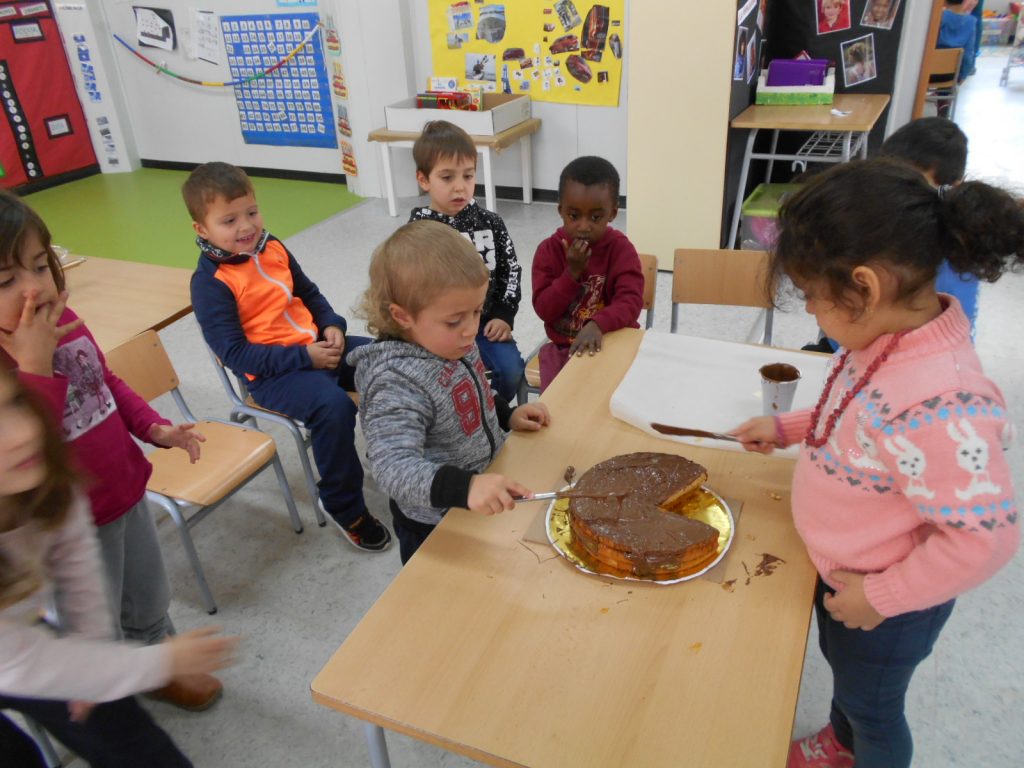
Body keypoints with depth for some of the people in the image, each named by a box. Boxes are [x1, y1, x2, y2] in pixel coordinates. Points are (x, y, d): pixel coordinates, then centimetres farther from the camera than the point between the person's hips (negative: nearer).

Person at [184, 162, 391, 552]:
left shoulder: (272, 247, 8)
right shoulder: (211, 283, -13)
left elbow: (308, 292, 20)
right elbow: (235, 352, -18)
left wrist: (332, 325, -1)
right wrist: (303, 357, -23)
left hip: (317, 346, 8)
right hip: (272, 373, -7)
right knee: (334, 406, -33)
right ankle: (343, 506, -12)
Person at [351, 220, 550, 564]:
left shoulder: (450, 343, -9)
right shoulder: (397, 384, -35)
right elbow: (394, 467, -44)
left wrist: (508, 415, 1)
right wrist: (466, 487, -56)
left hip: (482, 506, 8)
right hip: (436, 528, -7)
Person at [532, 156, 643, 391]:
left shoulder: (621, 248, -8)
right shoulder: (548, 250, -6)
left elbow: (631, 301, -20)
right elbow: (543, 310, -10)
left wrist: (597, 324, -38)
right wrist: (572, 272, -22)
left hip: (613, 342, 0)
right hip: (563, 347, 1)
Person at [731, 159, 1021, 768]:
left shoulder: (940, 405, -40)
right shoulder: (892, 338, -13)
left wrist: (881, 595, -22)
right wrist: (786, 428, 2)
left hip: (885, 605, -8)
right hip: (842, 572, 8)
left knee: (871, 706, 22)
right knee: (842, 663, 33)